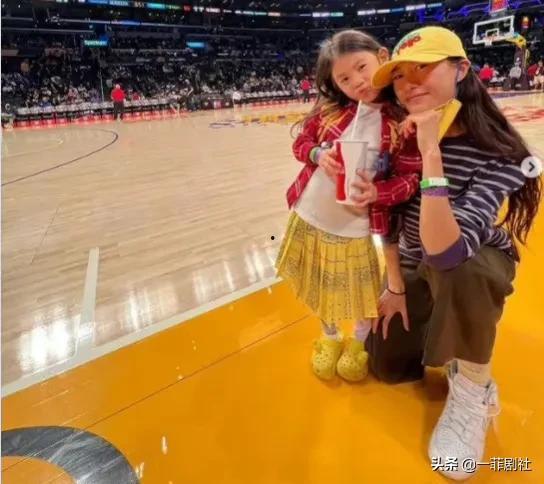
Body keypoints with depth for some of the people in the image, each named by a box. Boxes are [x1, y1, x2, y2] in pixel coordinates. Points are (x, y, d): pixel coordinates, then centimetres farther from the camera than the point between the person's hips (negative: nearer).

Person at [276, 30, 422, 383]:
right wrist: (318, 154, -15)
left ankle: (361, 342, 45)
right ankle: (330, 337, 48)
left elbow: (410, 178, -11)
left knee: (360, 294, 13)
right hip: (308, 216, 4)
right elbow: (301, 142, 6)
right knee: (320, 289, 20)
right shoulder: (331, 109, -3)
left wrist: (375, 192, -28)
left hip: (352, 228, -3)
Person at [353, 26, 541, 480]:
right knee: (386, 365, 1)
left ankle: (474, 390, -13)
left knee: (455, 268, -41)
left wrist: (432, 154, -46)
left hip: (478, 267, -4)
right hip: (417, 269, 4)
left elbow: (445, 250, -44)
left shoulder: (497, 153, -30)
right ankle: (442, 329, 29)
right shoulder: (402, 137, -15)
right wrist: (395, 286, -4)